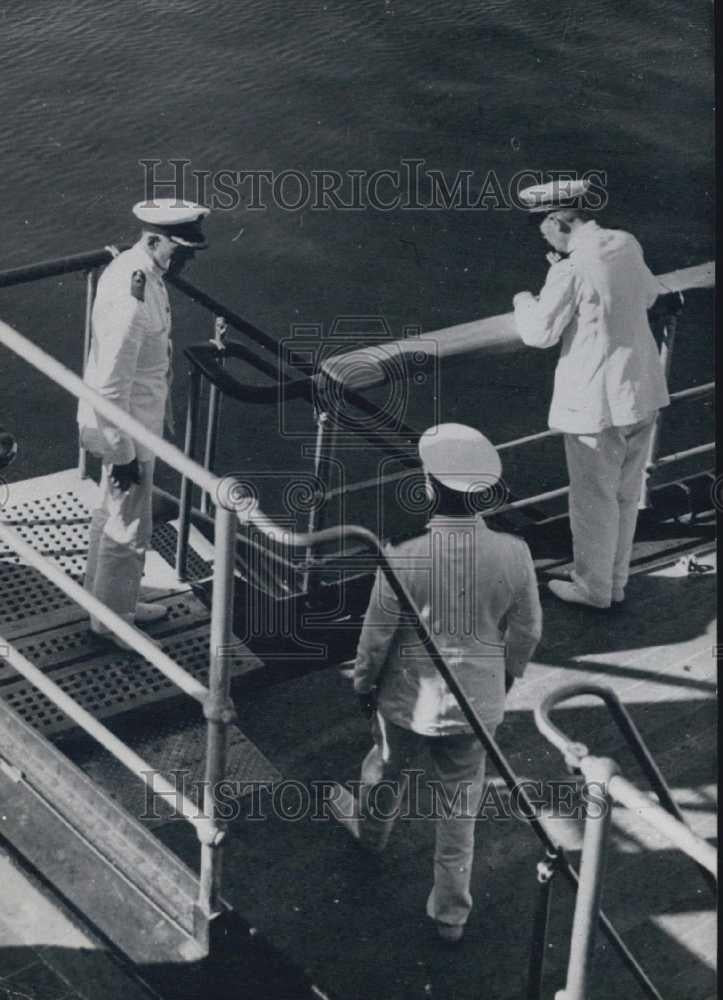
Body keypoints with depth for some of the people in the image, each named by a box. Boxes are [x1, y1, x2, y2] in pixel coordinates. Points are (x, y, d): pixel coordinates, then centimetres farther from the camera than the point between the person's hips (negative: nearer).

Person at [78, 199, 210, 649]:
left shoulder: (135, 270, -1)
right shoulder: (130, 300, -32)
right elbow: (110, 386, -29)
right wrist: (123, 453, -21)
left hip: (135, 420, 10)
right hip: (126, 428, -10)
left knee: (112, 513, 25)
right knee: (129, 529, 8)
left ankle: (106, 600, 44)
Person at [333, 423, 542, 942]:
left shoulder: (404, 560, -28)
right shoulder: (514, 555, -20)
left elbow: (376, 637, -15)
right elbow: (526, 631, -6)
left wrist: (364, 685, 4)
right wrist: (507, 675, 14)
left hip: (409, 699, -1)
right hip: (477, 702, 1)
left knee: (390, 767, 30)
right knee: (460, 806, 19)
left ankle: (371, 826, 60)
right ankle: (451, 911, 32)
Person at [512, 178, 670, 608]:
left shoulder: (572, 269, -21)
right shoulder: (627, 245, 1)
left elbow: (540, 332, -15)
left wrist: (524, 302, 7)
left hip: (597, 401, -7)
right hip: (642, 390, 8)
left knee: (593, 500, 10)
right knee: (625, 496, 20)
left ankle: (593, 588, 25)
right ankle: (616, 581, 34)